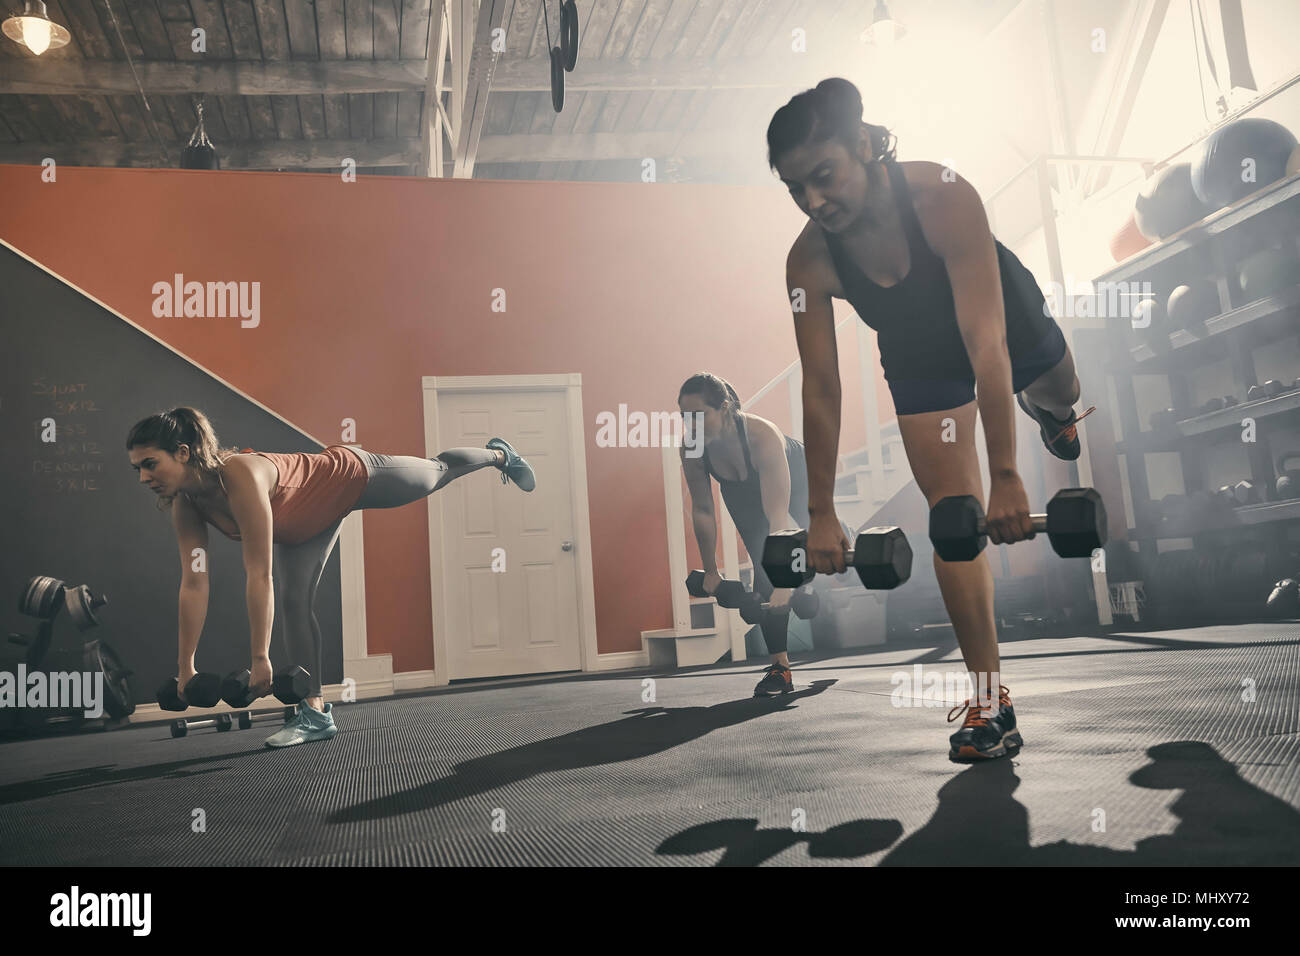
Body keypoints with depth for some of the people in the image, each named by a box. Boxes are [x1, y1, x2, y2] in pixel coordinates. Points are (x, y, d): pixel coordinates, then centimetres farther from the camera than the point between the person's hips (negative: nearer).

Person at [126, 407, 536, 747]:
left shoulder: (241, 476, -45)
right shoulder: (185, 504, -22)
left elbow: (259, 575, -42)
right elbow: (193, 584, -17)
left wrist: (261, 659, -38)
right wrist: (186, 666, -15)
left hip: (352, 476, -6)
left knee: (438, 472, 20)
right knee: (294, 603, -1)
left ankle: (500, 454, 51)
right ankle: (316, 712, 9)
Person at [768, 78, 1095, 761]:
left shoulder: (944, 199, -40)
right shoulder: (808, 262, -30)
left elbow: (985, 342, -42)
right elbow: (820, 390, -23)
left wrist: (1006, 476, -43)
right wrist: (820, 514, -20)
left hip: (1008, 319, -1)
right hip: (919, 359, 1)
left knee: (1058, 397, 32)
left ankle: (1053, 411, 74)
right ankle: (989, 699, -3)